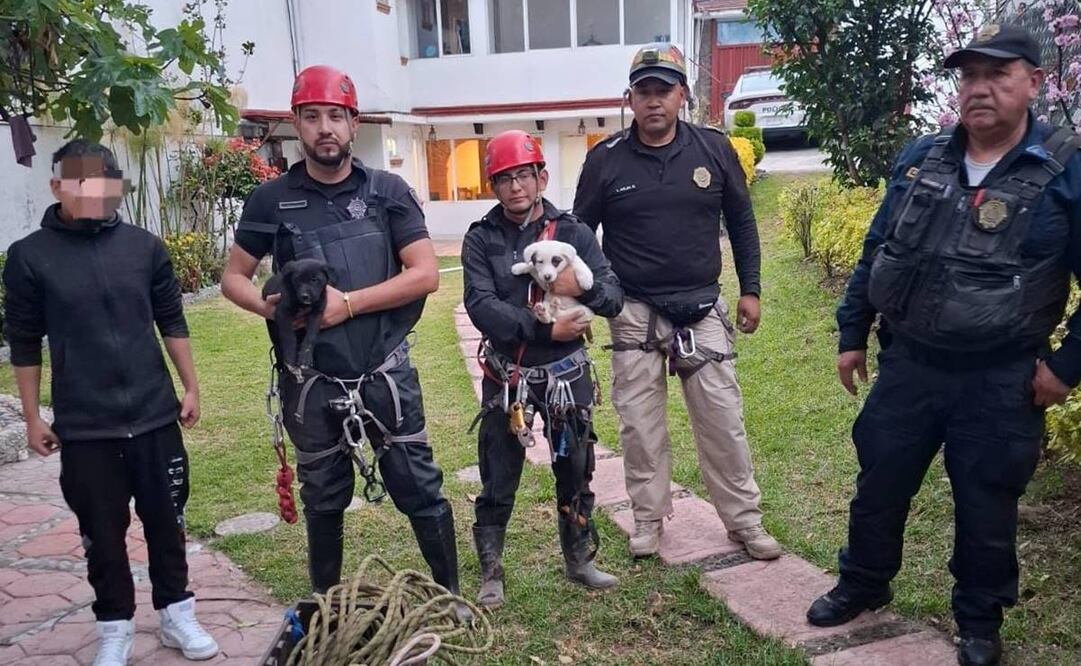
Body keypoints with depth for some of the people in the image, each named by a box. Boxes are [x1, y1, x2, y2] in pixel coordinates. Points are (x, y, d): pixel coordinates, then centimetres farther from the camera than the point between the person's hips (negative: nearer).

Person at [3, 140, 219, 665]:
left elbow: (172, 322, 7)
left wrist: (191, 387, 7)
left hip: (155, 415, 2)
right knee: (103, 532, 10)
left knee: (166, 520, 12)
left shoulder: (145, 246, -1)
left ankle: (175, 610, 30)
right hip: (83, 426, -1)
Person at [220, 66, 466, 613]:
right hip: (311, 380, 1)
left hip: (386, 373, -1)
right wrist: (270, 306, -14)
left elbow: (426, 274, -6)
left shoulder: (387, 191, 0)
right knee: (323, 502, 16)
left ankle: (450, 600, 23)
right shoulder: (271, 200, 2)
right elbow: (233, 278, 9)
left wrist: (348, 303, -16)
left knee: (420, 491, 5)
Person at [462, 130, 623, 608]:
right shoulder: (481, 239, -4)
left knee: (575, 470, 13)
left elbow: (615, 298, -6)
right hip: (507, 376, -1)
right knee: (498, 478, 6)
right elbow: (481, 306, -17)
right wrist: (546, 329, -22)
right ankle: (490, 575, 22)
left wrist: (584, 286, -26)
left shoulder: (573, 232, -1)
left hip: (567, 372, 2)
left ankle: (579, 560, 33)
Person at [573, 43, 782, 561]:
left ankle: (744, 520, 16)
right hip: (634, 313, 0)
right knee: (640, 424, 6)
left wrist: (750, 290, 8)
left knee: (723, 419, 3)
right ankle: (649, 519, 22)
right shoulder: (605, 160, -2)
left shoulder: (714, 150, 1)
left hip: (702, 309, 1)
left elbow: (741, 222, 10)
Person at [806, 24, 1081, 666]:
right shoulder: (919, 158, 3)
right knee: (879, 484, 15)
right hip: (908, 365, 4)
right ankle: (863, 584, 39)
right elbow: (875, 252, 10)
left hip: (1000, 381, -3)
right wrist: (852, 334, 10)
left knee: (985, 508, 11)